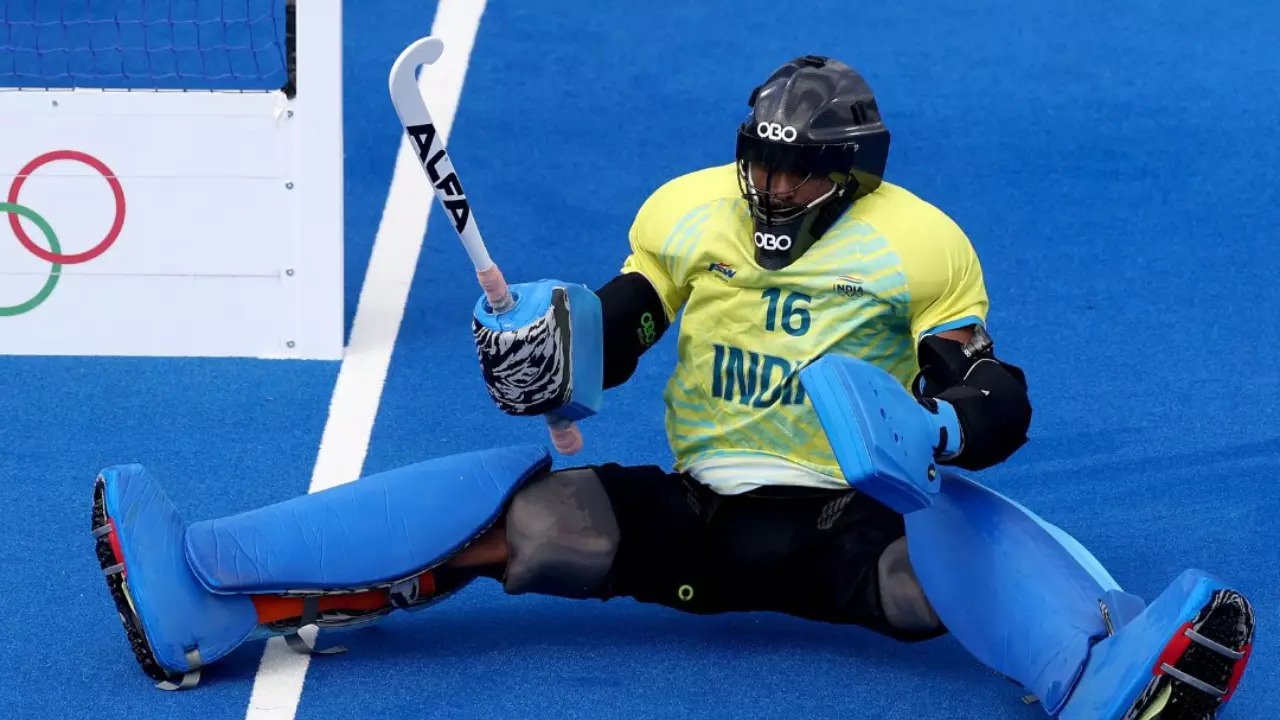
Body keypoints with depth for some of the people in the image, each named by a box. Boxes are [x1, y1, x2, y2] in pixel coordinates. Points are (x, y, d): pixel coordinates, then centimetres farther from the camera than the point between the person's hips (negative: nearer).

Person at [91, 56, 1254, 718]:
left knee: (964, 535, -36)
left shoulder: (920, 247, -3)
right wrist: (549, 353, -15)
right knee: (501, 507, -17)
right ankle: (195, 598, -29)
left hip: (847, 530, -3)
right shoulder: (686, 212, 7)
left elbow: (998, 402, -7)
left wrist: (939, 427, -30)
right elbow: (611, 340, 9)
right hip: (691, 520, 3)